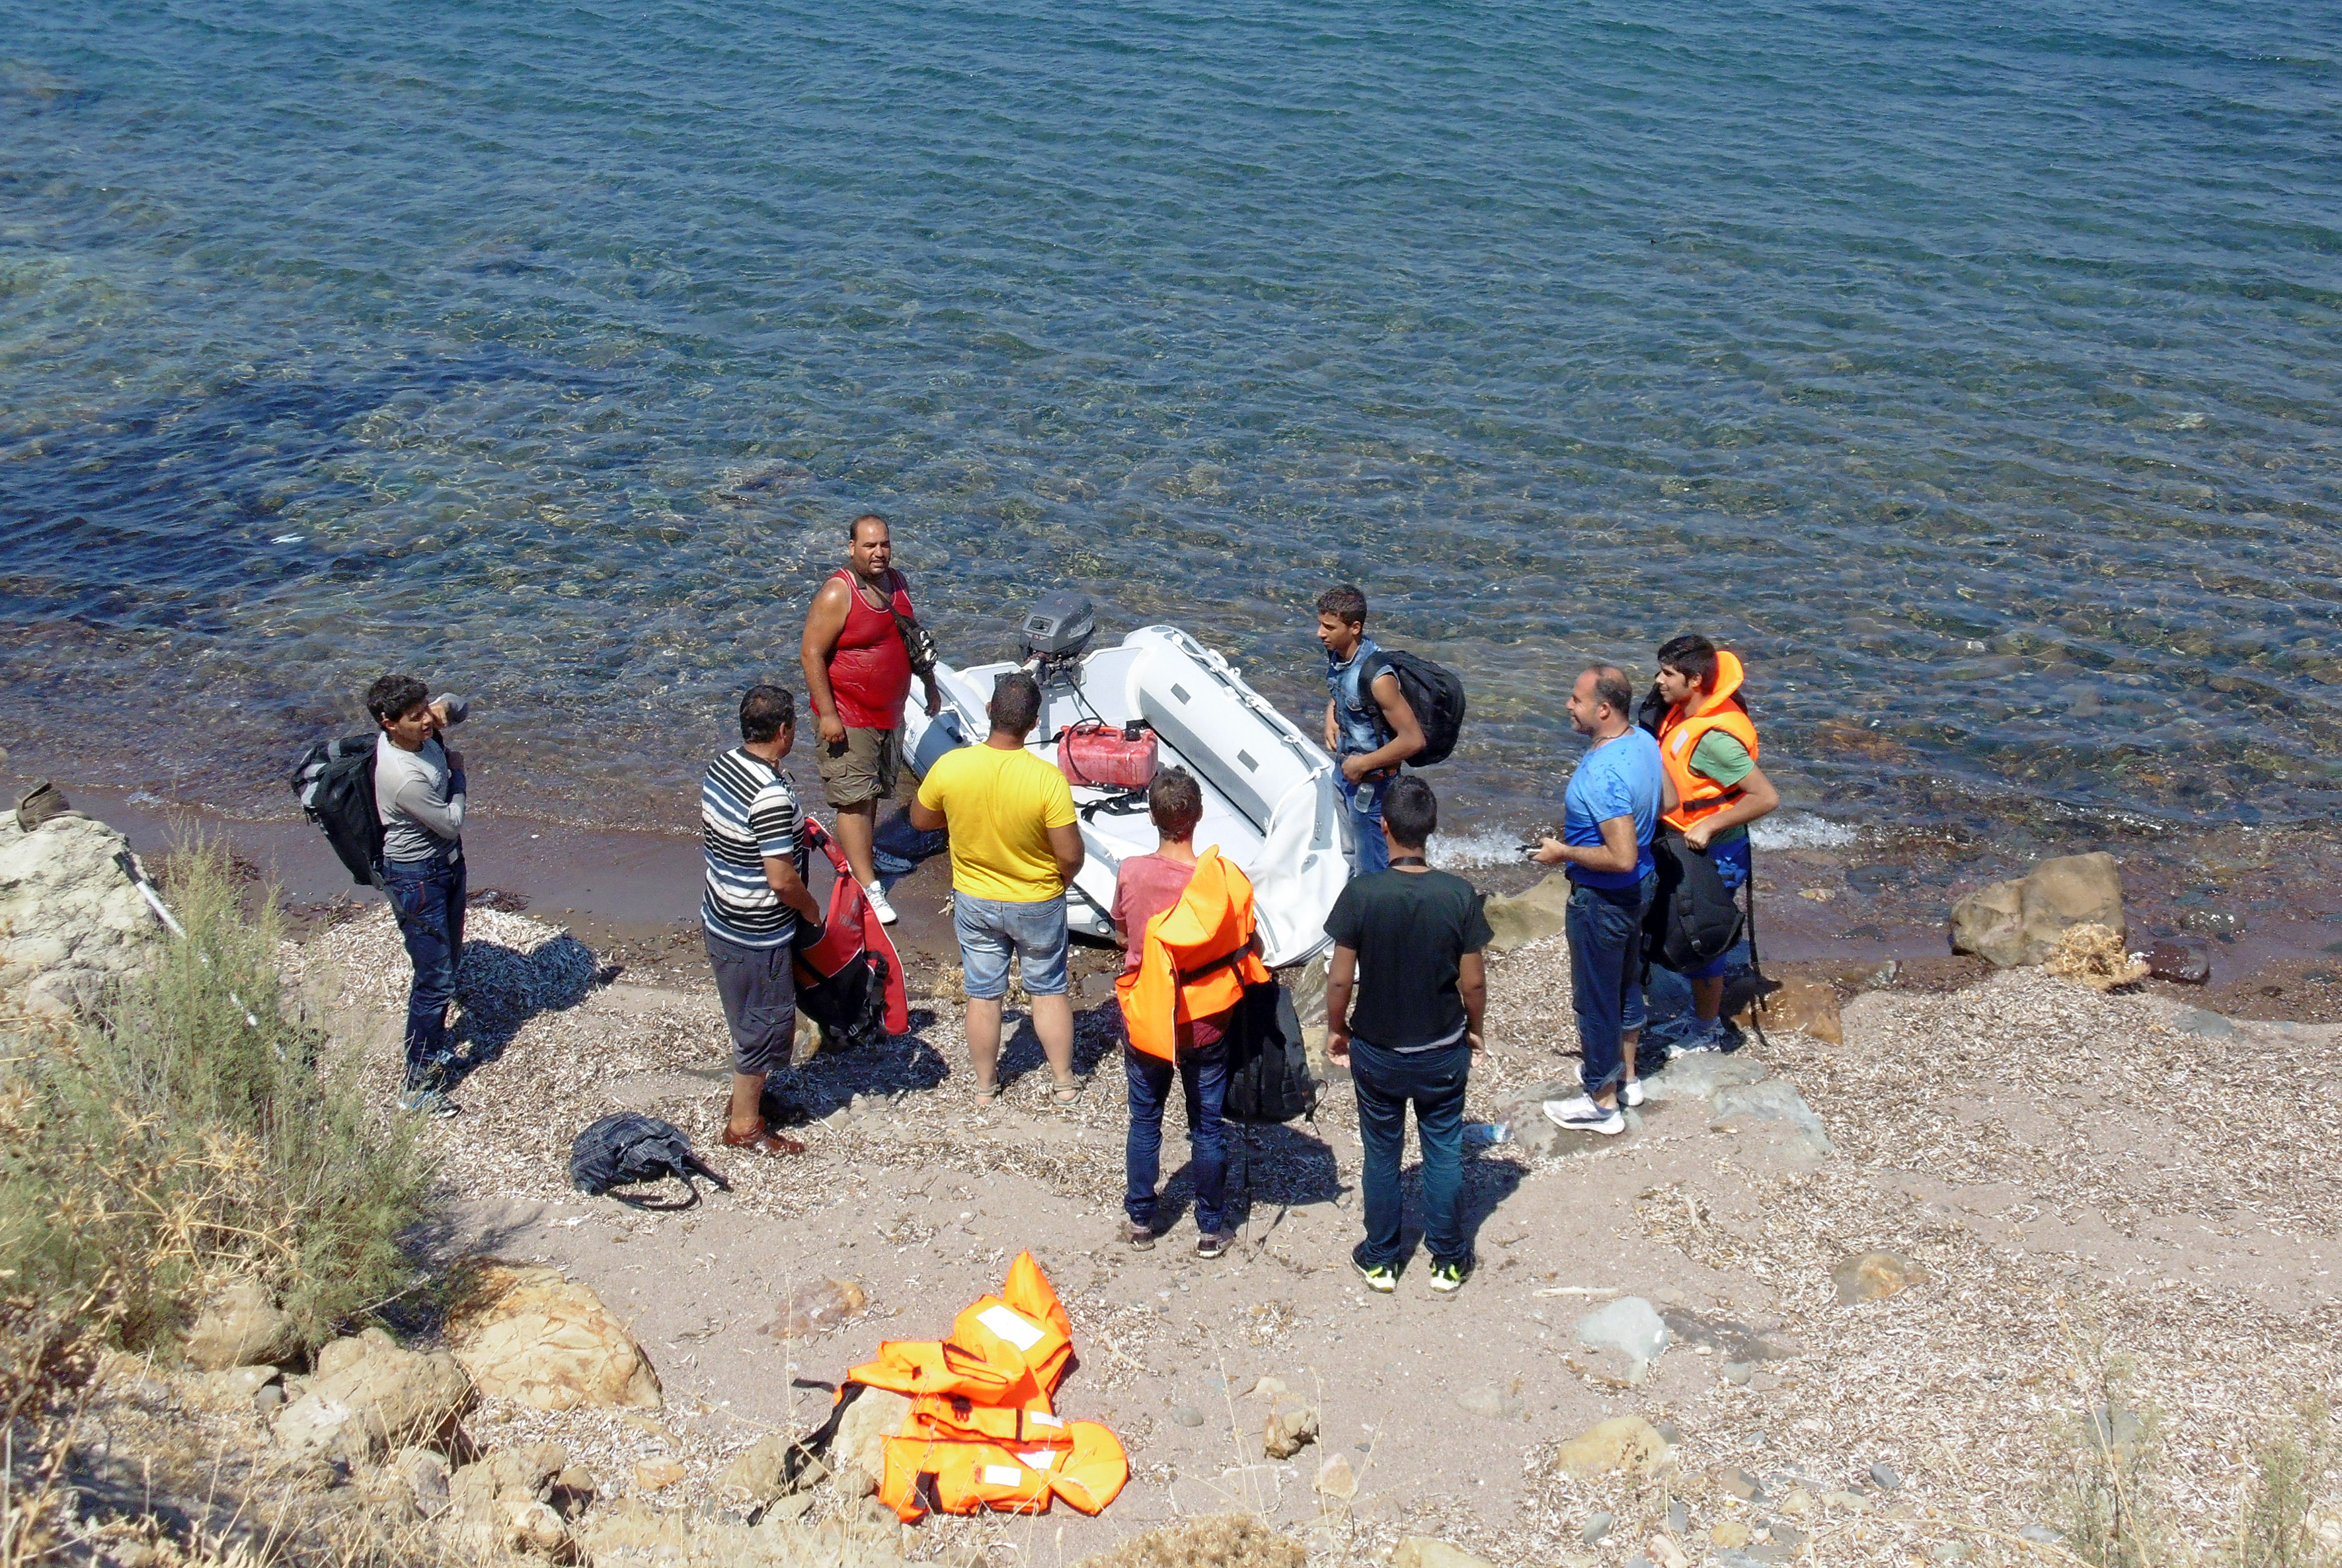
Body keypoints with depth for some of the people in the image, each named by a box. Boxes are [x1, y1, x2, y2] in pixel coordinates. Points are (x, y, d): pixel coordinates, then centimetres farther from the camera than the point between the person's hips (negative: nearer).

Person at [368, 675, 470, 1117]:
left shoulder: (422, 735, -7)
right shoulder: (404, 776, -33)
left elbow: (457, 706, 14)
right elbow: (451, 823, -21)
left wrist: (446, 707, -10)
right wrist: (456, 772, -7)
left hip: (447, 865, 9)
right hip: (417, 879, -9)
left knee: (447, 964, 23)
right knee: (435, 981, -4)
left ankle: (433, 1048, 42)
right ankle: (416, 1085, 6)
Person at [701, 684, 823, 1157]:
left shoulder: (722, 765, -2)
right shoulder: (772, 794, -30)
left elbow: (705, 835, 12)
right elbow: (782, 880, -28)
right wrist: (813, 912, -9)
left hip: (719, 918, 9)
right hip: (758, 937, -9)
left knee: (750, 1018, 26)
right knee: (765, 1026, 9)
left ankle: (746, 1097, 42)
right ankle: (744, 1126, 22)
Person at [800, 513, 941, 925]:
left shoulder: (897, 582, 5)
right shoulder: (837, 594, -19)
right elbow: (811, 654, -19)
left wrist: (930, 684, 23)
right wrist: (827, 714, -22)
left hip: (888, 714, 8)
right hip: (847, 718, -8)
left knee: (873, 793, 18)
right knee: (854, 799, -6)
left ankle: (860, 857, 35)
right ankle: (868, 887, -6)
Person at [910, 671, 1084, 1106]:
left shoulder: (949, 767, -21)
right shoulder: (1048, 779, -28)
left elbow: (920, 820, -3)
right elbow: (1071, 855, -21)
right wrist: (1058, 884, 1)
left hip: (974, 902, 2)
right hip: (1038, 904, -1)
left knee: (983, 995, 19)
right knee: (1049, 990, 20)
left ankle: (985, 1085, 35)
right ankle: (1065, 1082, 33)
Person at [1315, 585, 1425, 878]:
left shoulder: (1377, 677, -31)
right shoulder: (1335, 655, -6)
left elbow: (1413, 740, -30)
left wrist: (1363, 765, -22)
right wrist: (1330, 719, 0)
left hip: (1371, 784, -8)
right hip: (1346, 768, 9)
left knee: (1372, 872, 5)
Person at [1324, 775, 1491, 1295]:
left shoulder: (1361, 894, -20)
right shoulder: (1460, 895, -17)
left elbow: (1340, 980, -13)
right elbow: (1474, 982, -9)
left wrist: (1336, 1029, 6)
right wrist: (1473, 1031, 10)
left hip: (1376, 1052, 0)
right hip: (1443, 1052, 0)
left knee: (1382, 1154, 17)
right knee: (1444, 1151, 18)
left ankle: (1380, 1260, 29)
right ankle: (1449, 1260, 28)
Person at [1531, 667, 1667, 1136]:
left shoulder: (1603, 776, -34)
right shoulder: (1644, 741, -6)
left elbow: (1622, 857, -35)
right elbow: (1668, 802, 10)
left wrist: (1564, 852, -21)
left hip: (1604, 899, -9)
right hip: (1640, 887, 9)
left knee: (1596, 998, 8)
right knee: (1627, 982, 25)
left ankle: (1602, 1102, 23)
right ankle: (1623, 1074, 44)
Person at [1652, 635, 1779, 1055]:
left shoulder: (1714, 738, -30)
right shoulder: (1686, 713, -2)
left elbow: (1767, 798, -30)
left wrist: (1709, 826, -28)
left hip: (1713, 855, -9)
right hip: (1687, 846, 9)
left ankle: (1706, 1035, 23)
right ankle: (1707, 1015, 39)